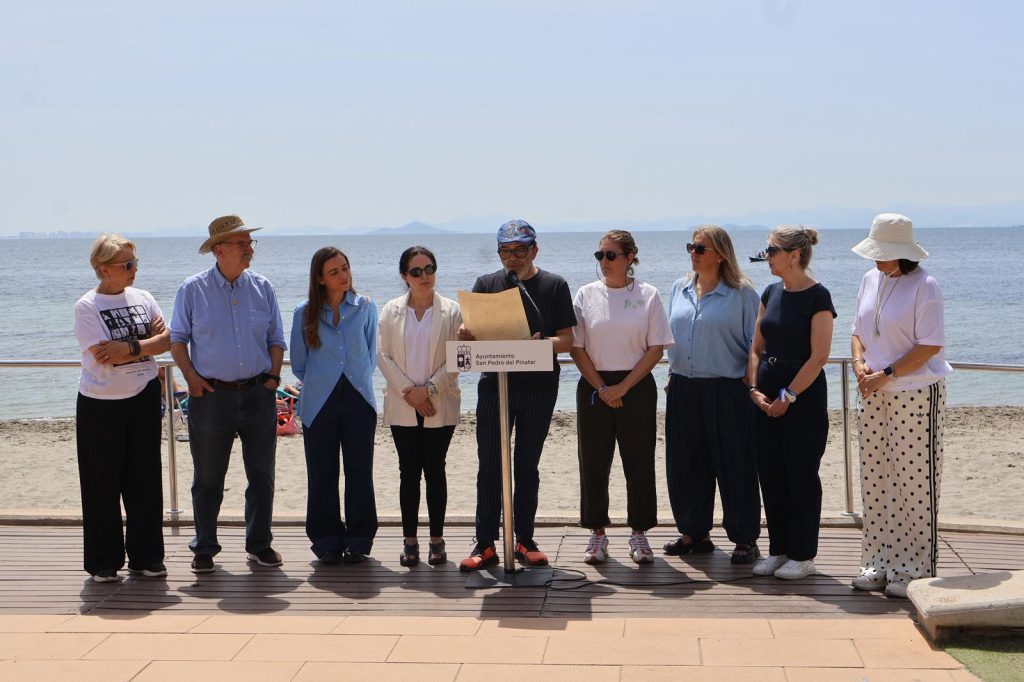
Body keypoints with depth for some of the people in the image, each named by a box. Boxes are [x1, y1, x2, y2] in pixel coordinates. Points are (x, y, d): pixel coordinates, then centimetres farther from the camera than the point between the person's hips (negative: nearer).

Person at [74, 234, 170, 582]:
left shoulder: (143, 298, 6)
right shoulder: (87, 306, -8)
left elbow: (168, 340, -2)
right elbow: (104, 354, -18)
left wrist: (130, 347, -16)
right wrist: (148, 339, -11)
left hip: (143, 397, 4)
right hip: (100, 404, -4)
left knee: (145, 479, 7)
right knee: (103, 484, 3)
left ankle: (146, 557, 17)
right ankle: (104, 562, 14)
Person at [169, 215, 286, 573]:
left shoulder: (262, 288, 7)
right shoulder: (192, 290, 0)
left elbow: (276, 338, 12)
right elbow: (177, 338, 4)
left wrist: (273, 376, 0)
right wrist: (191, 377, -7)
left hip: (258, 393, 2)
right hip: (211, 395, -2)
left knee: (262, 474, 7)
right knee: (208, 477, 5)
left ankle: (259, 544, 19)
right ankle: (204, 548, 15)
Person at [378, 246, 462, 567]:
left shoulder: (451, 311, 1)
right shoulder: (391, 311, 6)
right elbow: (383, 356, 0)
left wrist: (429, 389, -13)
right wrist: (408, 391, -10)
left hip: (440, 405, -1)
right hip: (403, 405, 1)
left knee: (435, 470, 3)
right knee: (409, 471, 3)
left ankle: (437, 540, 10)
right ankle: (410, 541, 8)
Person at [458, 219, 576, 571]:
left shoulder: (554, 286, 3)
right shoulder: (486, 284, 8)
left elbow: (567, 340, -1)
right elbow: (468, 329, 2)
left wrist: (541, 342, -22)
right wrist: (465, 332, -22)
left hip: (539, 387, -1)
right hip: (493, 385, 1)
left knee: (527, 465, 7)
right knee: (489, 466, -1)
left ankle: (525, 541, 15)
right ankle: (485, 544, 3)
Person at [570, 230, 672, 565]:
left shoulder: (647, 295, 0)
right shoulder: (586, 294, 2)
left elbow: (656, 348, -3)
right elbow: (576, 347, 1)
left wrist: (623, 387, -11)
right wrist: (601, 388, -8)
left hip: (636, 386, -1)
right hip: (594, 387, 1)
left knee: (639, 462, 2)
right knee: (594, 463, 3)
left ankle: (639, 533, 12)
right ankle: (597, 533, 14)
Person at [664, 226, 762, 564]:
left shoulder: (741, 293, -5)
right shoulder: (680, 289, 11)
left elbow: (755, 343, -2)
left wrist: (750, 379, -9)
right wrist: (673, 373, 15)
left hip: (726, 390, -5)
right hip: (683, 390, 6)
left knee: (734, 464, -1)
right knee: (686, 464, 10)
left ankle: (745, 539, 8)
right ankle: (694, 533, 23)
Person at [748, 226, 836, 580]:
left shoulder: (817, 297, -11)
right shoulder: (771, 293, 9)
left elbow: (819, 356, -15)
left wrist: (789, 396, -15)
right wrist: (754, 388, 0)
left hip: (803, 393, -7)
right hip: (767, 394, 7)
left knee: (801, 474, 0)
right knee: (770, 474, 9)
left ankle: (803, 555, 10)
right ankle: (778, 550, 20)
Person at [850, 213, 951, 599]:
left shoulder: (924, 286, -11)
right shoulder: (870, 280, 10)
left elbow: (930, 346, -15)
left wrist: (886, 374, -17)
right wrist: (859, 364, -2)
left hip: (917, 394, -7)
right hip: (874, 395, 7)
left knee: (915, 481, -2)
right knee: (876, 480, 9)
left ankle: (914, 570, 5)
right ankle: (879, 563, 18)